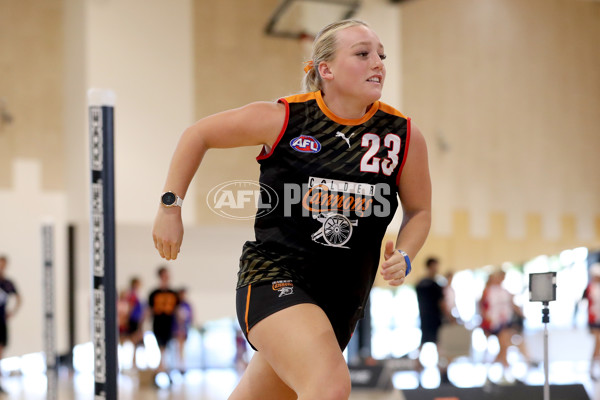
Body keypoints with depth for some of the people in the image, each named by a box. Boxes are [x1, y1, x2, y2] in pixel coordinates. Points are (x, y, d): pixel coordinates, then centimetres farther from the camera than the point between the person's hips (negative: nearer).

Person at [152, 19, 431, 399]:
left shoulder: (404, 136, -2)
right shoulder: (282, 118, -8)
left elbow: (419, 211, 13)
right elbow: (199, 134, 7)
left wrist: (403, 256, -7)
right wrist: (171, 207, 2)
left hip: (343, 299, 4)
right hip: (273, 278, -4)